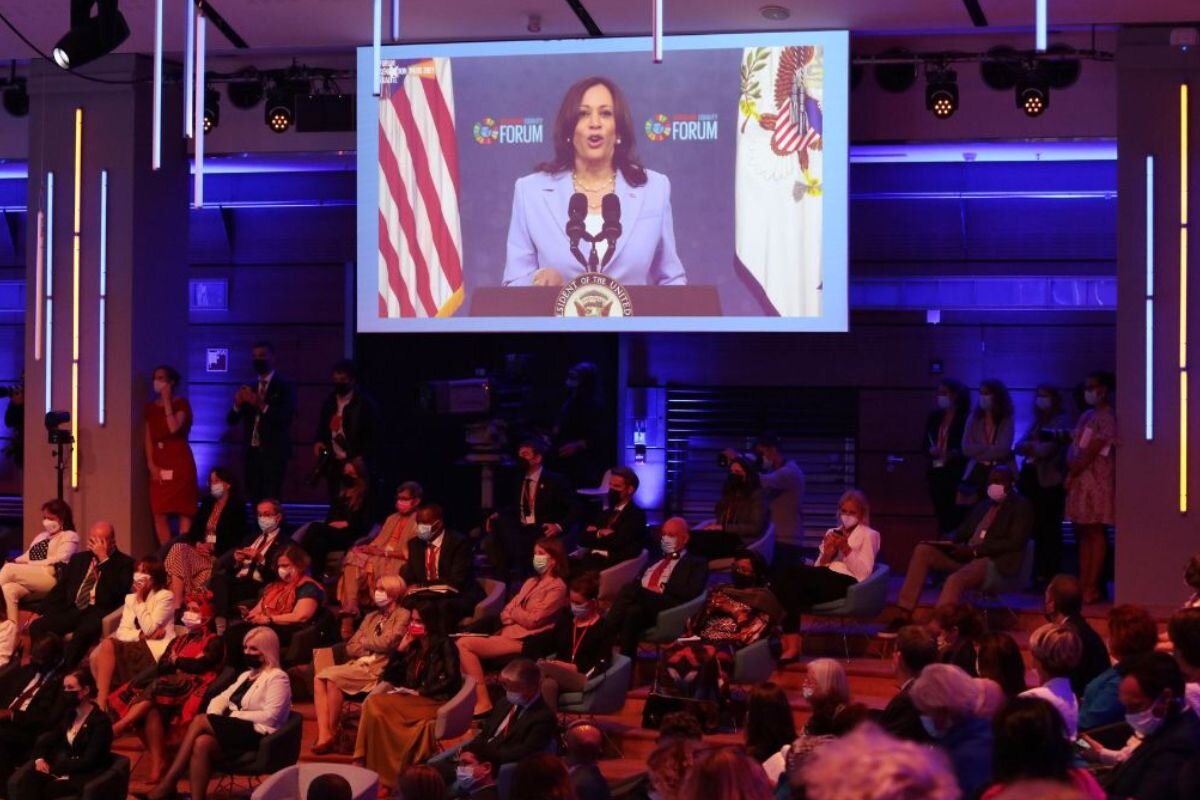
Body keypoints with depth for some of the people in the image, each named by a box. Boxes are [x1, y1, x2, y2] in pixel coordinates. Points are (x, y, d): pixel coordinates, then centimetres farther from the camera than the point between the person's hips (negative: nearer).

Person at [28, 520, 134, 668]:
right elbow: (60, 589, 21)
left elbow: (118, 591, -13)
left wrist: (104, 559, -14)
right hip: (72, 610, 6)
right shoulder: (78, 558, 22)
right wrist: (44, 613, 7)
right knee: (37, 626, -18)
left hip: (99, 613, -6)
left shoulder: (124, 562, 4)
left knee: (82, 633, -38)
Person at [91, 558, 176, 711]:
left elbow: (149, 629, -12)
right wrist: (141, 635, -12)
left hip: (156, 651, -6)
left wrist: (140, 600, -9)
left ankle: (102, 703, -27)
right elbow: (121, 632, 7)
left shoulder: (165, 596, 0)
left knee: (107, 645, -28)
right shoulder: (130, 598, 19)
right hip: (135, 648, 6)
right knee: (96, 656, -24)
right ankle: (101, 702, -20)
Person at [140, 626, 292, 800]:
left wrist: (234, 715, -11)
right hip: (233, 730, 7)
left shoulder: (277, 678, -3)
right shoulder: (247, 675, 24)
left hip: (256, 734, -7)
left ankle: (168, 784, -21)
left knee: (200, 721, -21)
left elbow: (270, 717, -14)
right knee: (202, 743, -27)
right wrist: (214, 719, -4)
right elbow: (221, 698, 18)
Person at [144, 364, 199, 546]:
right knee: (159, 513, 1)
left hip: (179, 462, -5)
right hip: (159, 465, 5)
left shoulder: (181, 403, -3)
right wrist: (151, 464, 1)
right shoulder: (151, 407, 13)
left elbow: (174, 428, -19)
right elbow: (148, 437, 12)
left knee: (183, 510, -5)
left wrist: (167, 402, -14)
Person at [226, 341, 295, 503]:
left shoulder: (285, 386, 1)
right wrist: (238, 404, -10)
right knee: (255, 502, 3)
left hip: (273, 452, -5)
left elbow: (286, 416, -13)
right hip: (251, 452, 5)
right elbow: (231, 420, 12)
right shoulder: (249, 388, 16)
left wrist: (260, 404, -25)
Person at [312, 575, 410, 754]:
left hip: (380, 670, -7)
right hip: (358, 665, 7)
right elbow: (351, 648, 16)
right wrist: (372, 648, -3)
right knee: (320, 676, -21)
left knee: (333, 678, -28)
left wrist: (363, 641, 8)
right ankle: (323, 735, -30)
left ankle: (332, 733, -16)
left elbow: (385, 643, -10)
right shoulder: (371, 617, 24)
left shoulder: (403, 615, 3)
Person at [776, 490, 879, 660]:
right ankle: (790, 644, -33)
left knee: (791, 574, -28)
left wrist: (846, 550, -12)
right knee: (783, 574, -26)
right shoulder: (832, 533, 27)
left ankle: (792, 646, -26)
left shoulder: (869, 535, 11)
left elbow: (863, 574, -2)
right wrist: (826, 555, -1)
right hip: (825, 580, 6)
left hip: (846, 583, -6)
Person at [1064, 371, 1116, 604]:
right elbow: (1074, 448, 14)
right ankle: (1084, 584, 11)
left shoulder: (1106, 418, -10)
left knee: (1095, 532, -6)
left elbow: (1090, 453, -14)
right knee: (1083, 533, 8)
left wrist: (1073, 473, -7)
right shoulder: (1087, 416, 16)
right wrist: (1071, 473, -2)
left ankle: (1093, 587, -6)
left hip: (1097, 481, -9)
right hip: (1081, 481, 9)